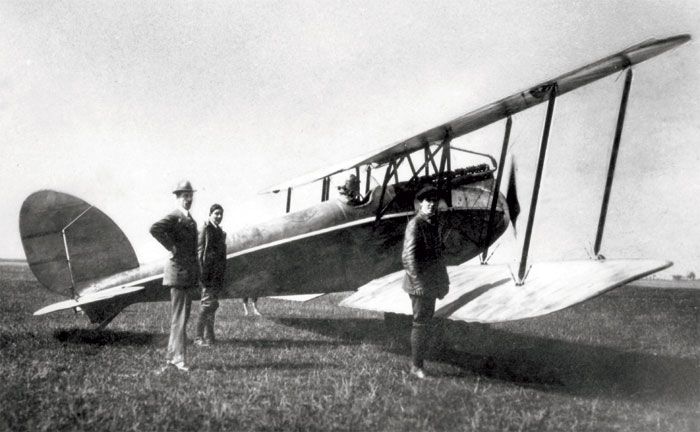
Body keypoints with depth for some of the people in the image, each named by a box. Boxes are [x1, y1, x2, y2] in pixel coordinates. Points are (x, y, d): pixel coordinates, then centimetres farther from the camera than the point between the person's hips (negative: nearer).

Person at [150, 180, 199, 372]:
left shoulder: (191, 221, 18)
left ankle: (171, 357, 19)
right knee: (179, 317, -7)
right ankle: (179, 357, -3)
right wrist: (172, 247, -22)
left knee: (181, 317, 12)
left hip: (190, 274, 9)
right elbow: (155, 229, -31)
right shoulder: (173, 217, -10)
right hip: (178, 271, -9)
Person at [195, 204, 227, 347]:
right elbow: (200, 250, -14)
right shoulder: (206, 228, -8)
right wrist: (203, 272, -20)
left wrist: (222, 275, 16)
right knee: (208, 303, -9)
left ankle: (209, 336, 19)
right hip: (209, 271, -8)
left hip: (217, 274, 8)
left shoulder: (220, 231, 16)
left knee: (212, 304, 12)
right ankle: (198, 337, -2)